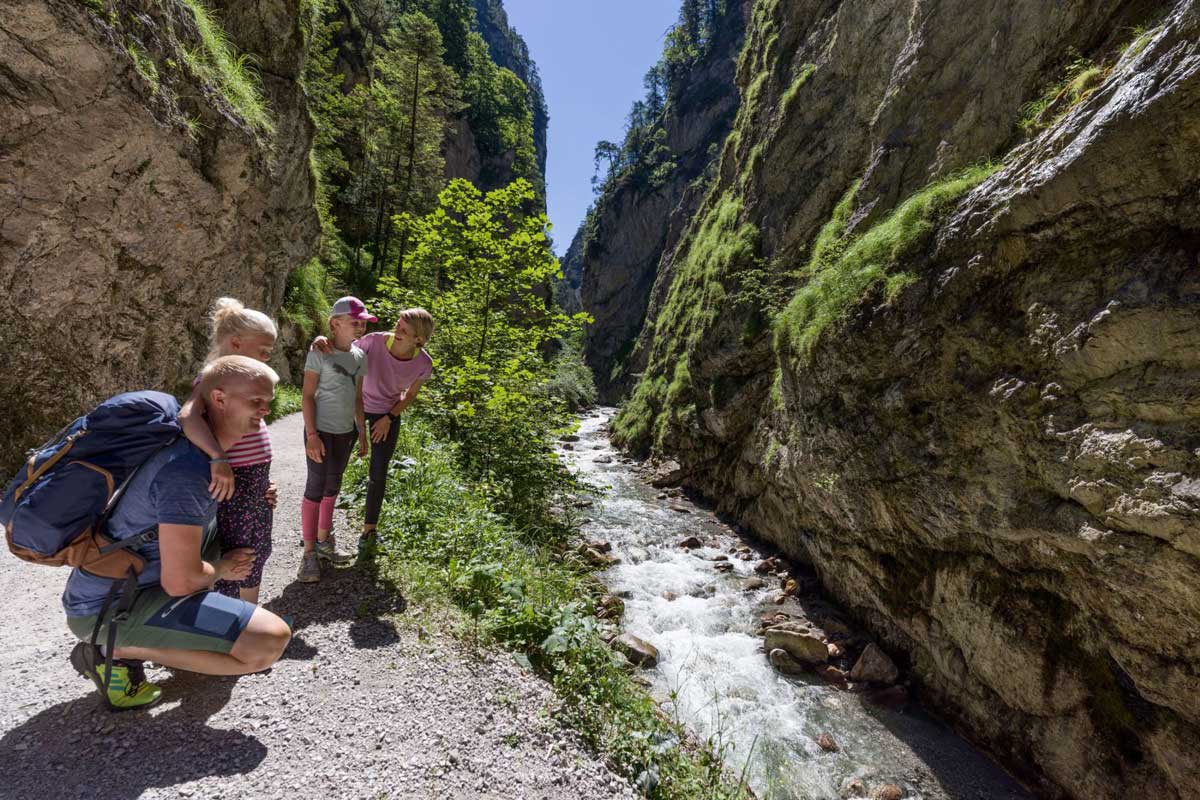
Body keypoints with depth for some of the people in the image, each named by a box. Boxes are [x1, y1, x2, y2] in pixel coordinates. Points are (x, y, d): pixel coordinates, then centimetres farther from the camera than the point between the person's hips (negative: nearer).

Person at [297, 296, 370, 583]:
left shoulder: (360, 356, 6)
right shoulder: (319, 353, -10)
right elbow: (308, 395, -11)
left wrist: (362, 431, 12)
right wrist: (312, 434, -16)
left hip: (346, 432, 6)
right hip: (321, 431, -6)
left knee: (333, 487, 16)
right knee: (316, 489, 0)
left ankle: (324, 538, 32)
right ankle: (309, 552, 12)